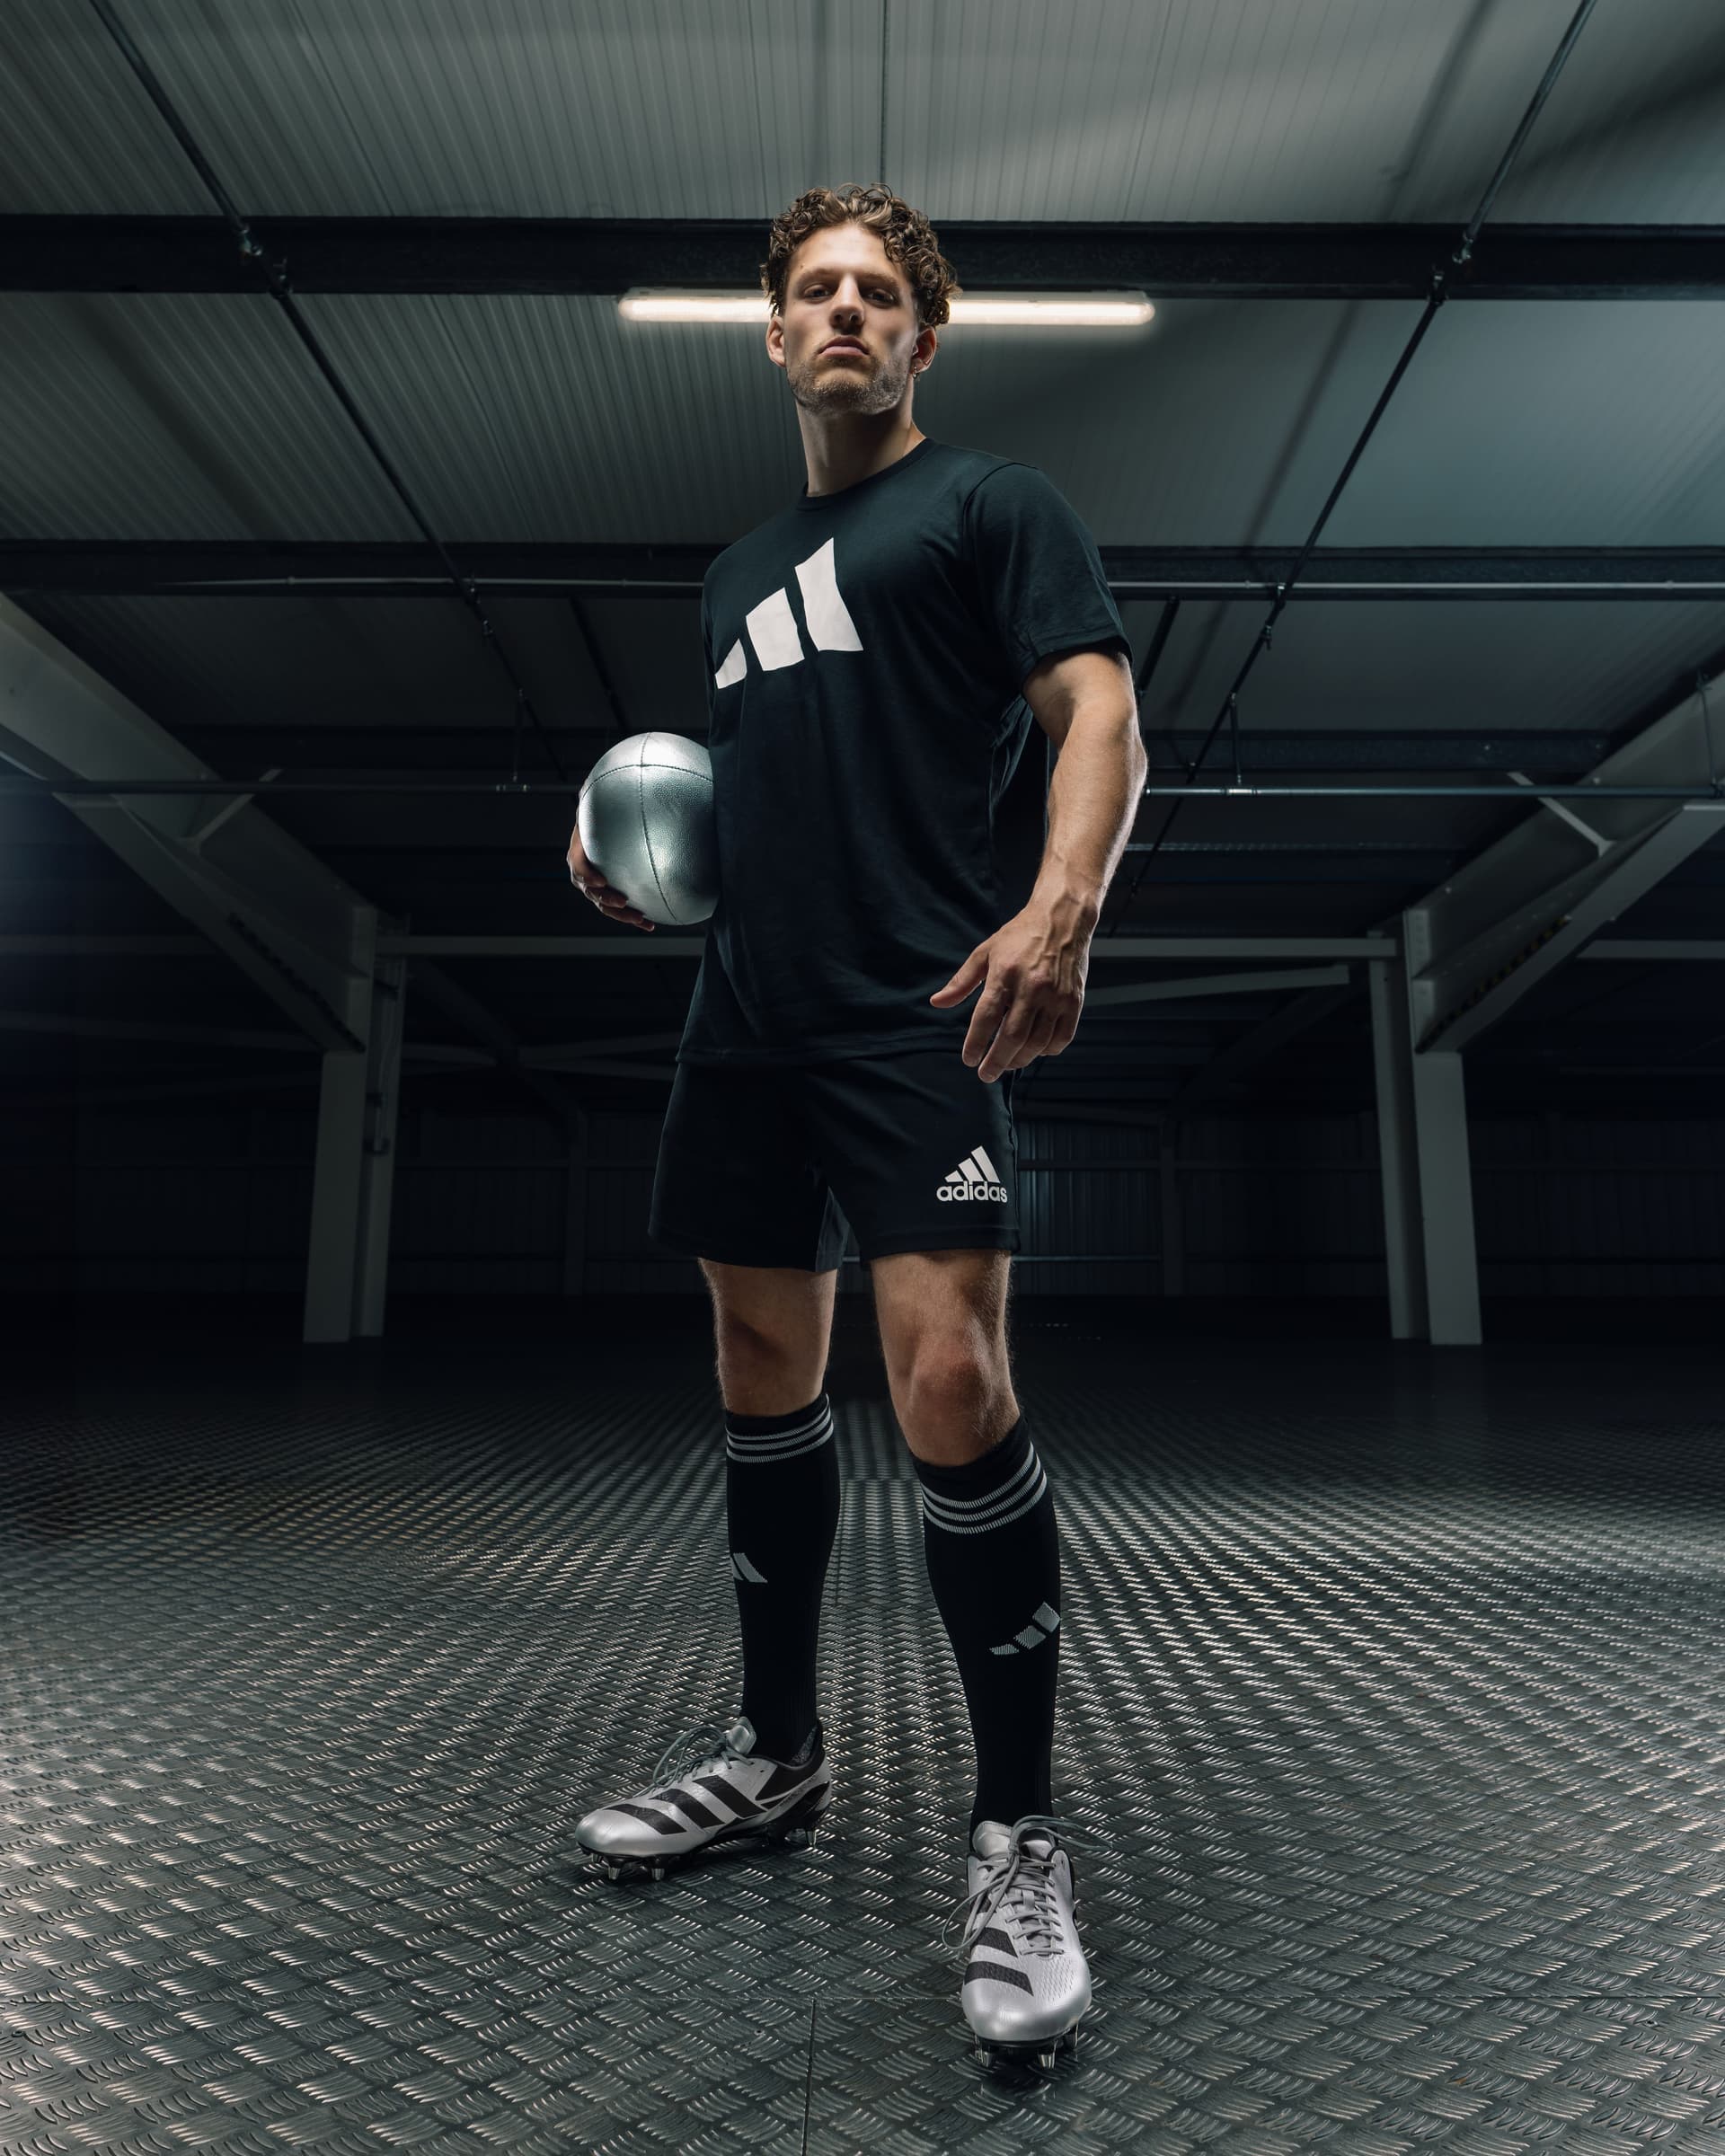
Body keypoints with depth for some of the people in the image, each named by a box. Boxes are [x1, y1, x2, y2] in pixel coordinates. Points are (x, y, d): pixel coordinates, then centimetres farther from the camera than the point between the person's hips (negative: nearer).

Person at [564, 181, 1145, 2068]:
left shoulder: (989, 504, 8)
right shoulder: (739, 570, 26)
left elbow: (1098, 712, -6)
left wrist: (1057, 908, -24)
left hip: (917, 1010, -7)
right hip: (746, 1020, 7)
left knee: (948, 1387, -18)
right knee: (764, 1380, 11)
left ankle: (1018, 1837, 3)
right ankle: (775, 1751, 30)